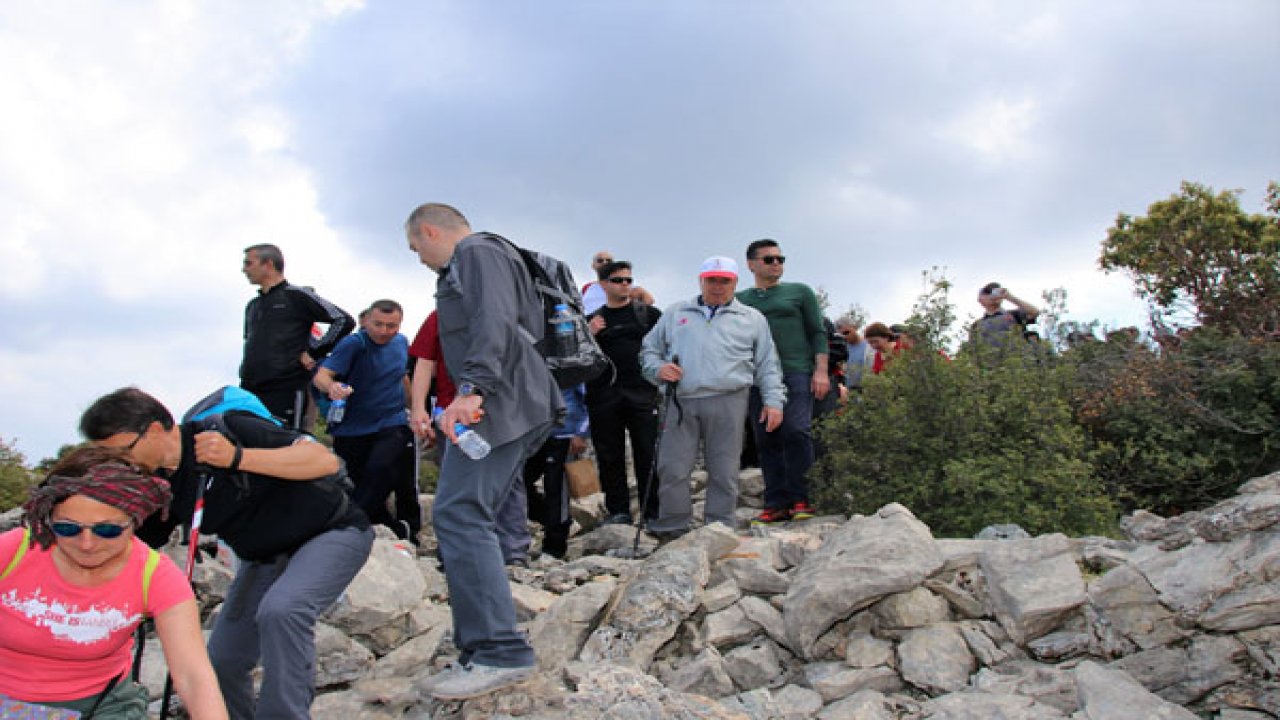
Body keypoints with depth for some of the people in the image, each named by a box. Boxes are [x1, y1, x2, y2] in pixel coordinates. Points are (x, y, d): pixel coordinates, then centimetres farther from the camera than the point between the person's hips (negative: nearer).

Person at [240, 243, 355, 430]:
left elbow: (344, 321, -7)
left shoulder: (296, 295, -1)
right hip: (250, 393, 7)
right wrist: (245, 380, 19)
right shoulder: (252, 306, 22)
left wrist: (314, 353, -8)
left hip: (286, 391, -7)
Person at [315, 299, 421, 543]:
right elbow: (321, 375, -26)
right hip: (352, 429, -1)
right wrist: (331, 387, -48)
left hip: (392, 425, 1)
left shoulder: (401, 342, 5)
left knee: (380, 470, -25)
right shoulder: (354, 344, -13)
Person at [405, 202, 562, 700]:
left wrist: (471, 389, -30)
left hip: (497, 402, -10)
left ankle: (500, 653, -18)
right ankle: (482, 650, 12)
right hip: (501, 408, 10)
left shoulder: (478, 252, -1)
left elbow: (495, 321, -19)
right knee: (470, 519, 9)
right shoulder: (463, 266, 29)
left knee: (459, 515, -17)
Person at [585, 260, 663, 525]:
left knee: (648, 454, -2)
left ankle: (653, 511, 6)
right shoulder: (592, 319, 15)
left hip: (643, 393, -2)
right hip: (604, 397, 2)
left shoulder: (648, 312, 11)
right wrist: (589, 335, -6)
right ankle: (618, 511, 15)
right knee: (610, 456, 5)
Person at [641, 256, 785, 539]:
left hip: (728, 402, -1)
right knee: (672, 469, -4)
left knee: (724, 472, 1)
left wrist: (773, 401, 3)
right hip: (682, 403, 1)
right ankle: (672, 528, 8)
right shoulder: (675, 313, 20)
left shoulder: (751, 318, 17)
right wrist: (658, 368, 0)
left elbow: (767, 364, 14)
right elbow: (649, 350, 21)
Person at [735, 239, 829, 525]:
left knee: (797, 432, -15)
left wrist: (821, 371, -3)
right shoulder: (740, 300, 19)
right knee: (766, 441, -1)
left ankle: (799, 498, -6)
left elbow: (818, 333, 9)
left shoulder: (800, 292, 14)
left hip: (797, 372, -2)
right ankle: (776, 504, 3)